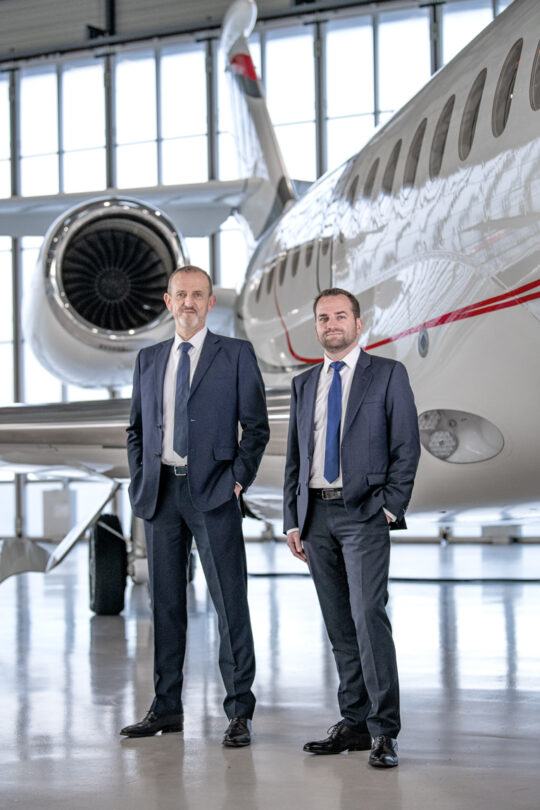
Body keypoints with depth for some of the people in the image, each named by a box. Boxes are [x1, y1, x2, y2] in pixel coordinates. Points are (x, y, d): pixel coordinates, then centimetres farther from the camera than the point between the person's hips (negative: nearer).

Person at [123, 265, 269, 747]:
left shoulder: (236, 354, 3)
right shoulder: (149, 360, 15)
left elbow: (257, 426, 2)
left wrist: (239, 478, -8)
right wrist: (139, 480, 7)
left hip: (212, 493, -4)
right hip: (160, 493, 4)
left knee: (230, 602, -4)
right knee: (165, 602, 9)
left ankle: (239, 712, 1)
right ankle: (167, 708, 18)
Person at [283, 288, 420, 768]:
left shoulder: (387, 375, 3)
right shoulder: (304, 384, 17)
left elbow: (407, 447, -1)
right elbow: (295, 458, 17)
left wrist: (390, 508, -10)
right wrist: (293, 520, 10)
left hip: (364, 514, -5)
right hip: (317, 516, 5)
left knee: (368, 616, -15)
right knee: (339, 625, 6)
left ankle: (384, 730, -11)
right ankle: (355, 724, 11)